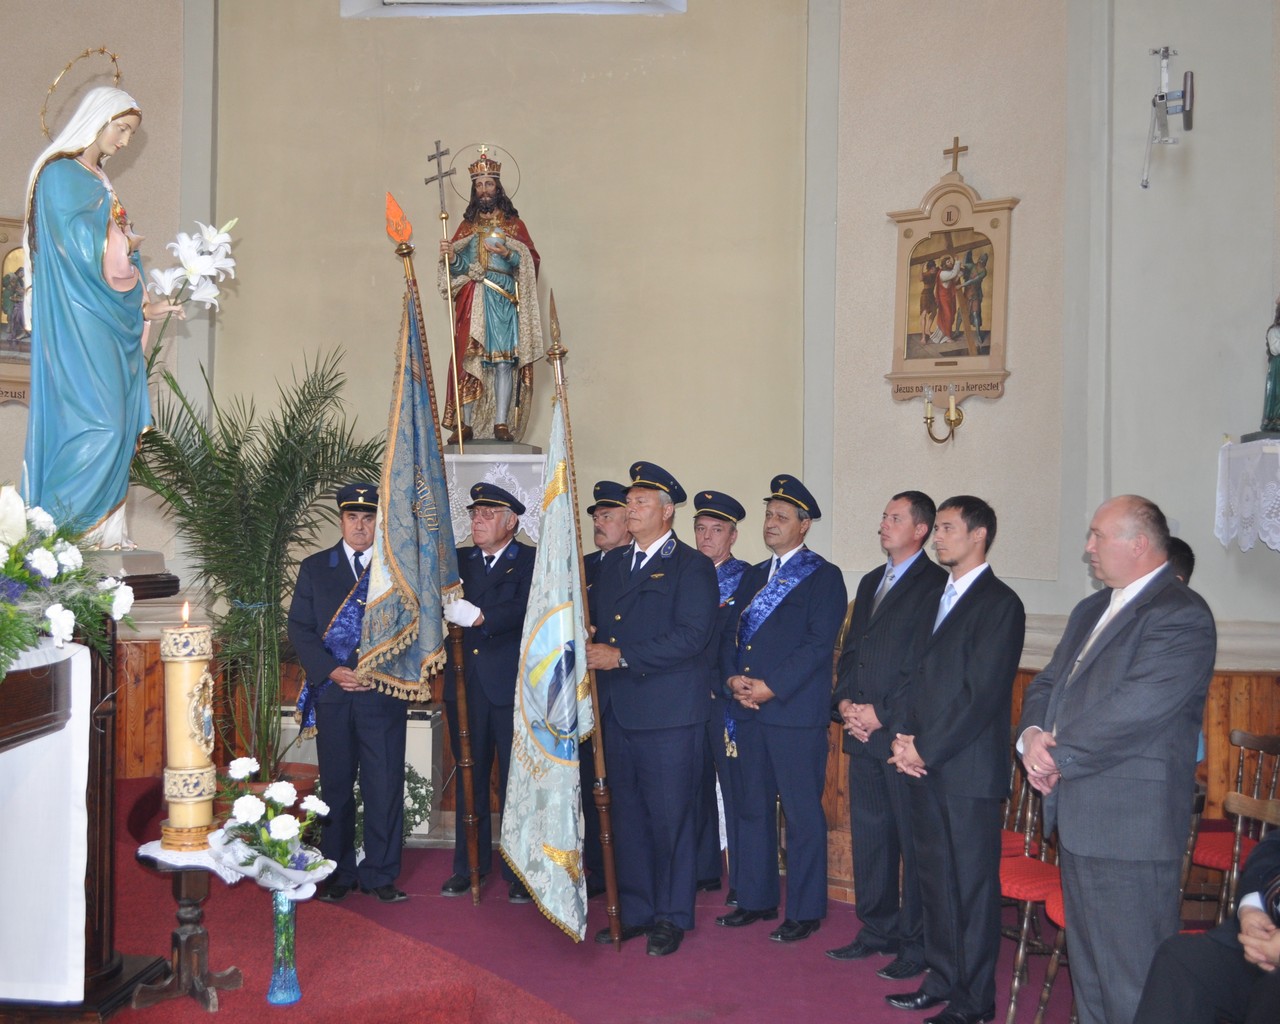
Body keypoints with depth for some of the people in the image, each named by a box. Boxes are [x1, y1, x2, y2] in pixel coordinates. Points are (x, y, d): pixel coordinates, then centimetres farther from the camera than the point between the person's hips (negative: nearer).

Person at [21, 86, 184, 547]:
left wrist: (146, 305, 15)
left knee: (117, 423, 5)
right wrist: (126, 243, -1)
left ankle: (101, 528, 8)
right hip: (78, 323, -9)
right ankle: (53, 523, -5)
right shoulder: (61, 174, -6)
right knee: (98, 424, -13)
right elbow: (78, 242, -17)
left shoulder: (98, 181, 21)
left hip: (108, 320, 9)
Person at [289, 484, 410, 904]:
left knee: (385, 785, -1)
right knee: (335, 785, 8)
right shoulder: (314, 568, 9)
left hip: (383, 693, -1)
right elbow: (299, 629, 4)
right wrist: (331, 671, -10)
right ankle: (338, 872, 20)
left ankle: (380, 874, 11)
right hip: (332, 694, 1)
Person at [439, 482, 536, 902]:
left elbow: (524, 610, -18)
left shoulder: (532, 561, -1)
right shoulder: (459, 560, 14)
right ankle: (468, 866, 23)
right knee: (469, 779, 12)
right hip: (466, 684, 4)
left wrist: (481, 617, -30)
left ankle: (519, 871, 12)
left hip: (512, 686, -4)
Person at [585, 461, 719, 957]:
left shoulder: (691, 566, -6)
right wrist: (593, 649, -4)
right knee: (627, 816, 13)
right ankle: (636, 911, 25)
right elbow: (593, 617, 19)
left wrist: (622, 656, -18)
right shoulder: (613, 562, 16)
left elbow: (691, 636, -16)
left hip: (669, 713, -6)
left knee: (669, 817, 1)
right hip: (619, 710, 7)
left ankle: (672, 917, 14)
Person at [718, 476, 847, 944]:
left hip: (796, 711, -6)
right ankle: (757, 899, 25)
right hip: (748, 711, 7)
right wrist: (732, 677, -5)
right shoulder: (753, 575, 18)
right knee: (751, 808, 13)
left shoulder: (824, 576, -3)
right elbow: (731, 632, 14)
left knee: (803, 813, 1)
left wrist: (771, 687, -17)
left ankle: (804, 911, 12)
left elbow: (820, 642, -12)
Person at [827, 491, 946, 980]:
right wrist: (844, 701, 3)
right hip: (863, 733, 8)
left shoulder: (936, 584, -8)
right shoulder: (870, 582, 18)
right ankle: (878, 930, 26)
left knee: (915, 840, 2)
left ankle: (916, 942, 12)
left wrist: (883, 714, -15)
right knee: (869, 835, 13)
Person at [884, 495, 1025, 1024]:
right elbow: (912, 673, 16)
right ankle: (942, 980, 27)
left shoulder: (998, 603, -10)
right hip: (923, 764, 8)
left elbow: (983, 693, -16)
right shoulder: (936, 598, 16)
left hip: (968, 769, -7)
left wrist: (926, 748, -14)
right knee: (935, 878, 14)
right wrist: (903, 735, 0)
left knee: (973, 885, 2)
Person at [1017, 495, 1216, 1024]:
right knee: (1087, 961, 20)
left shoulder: (1181, 615, -14)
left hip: (1130, 826, -9)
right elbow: (1046, 683, 15)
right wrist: (1032, 735, -6)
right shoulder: (1092, 610, 16)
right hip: (1079, 818, 9)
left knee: (1130, 981, -1)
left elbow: (1132, 711, -23)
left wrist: (1058, 756, -13)